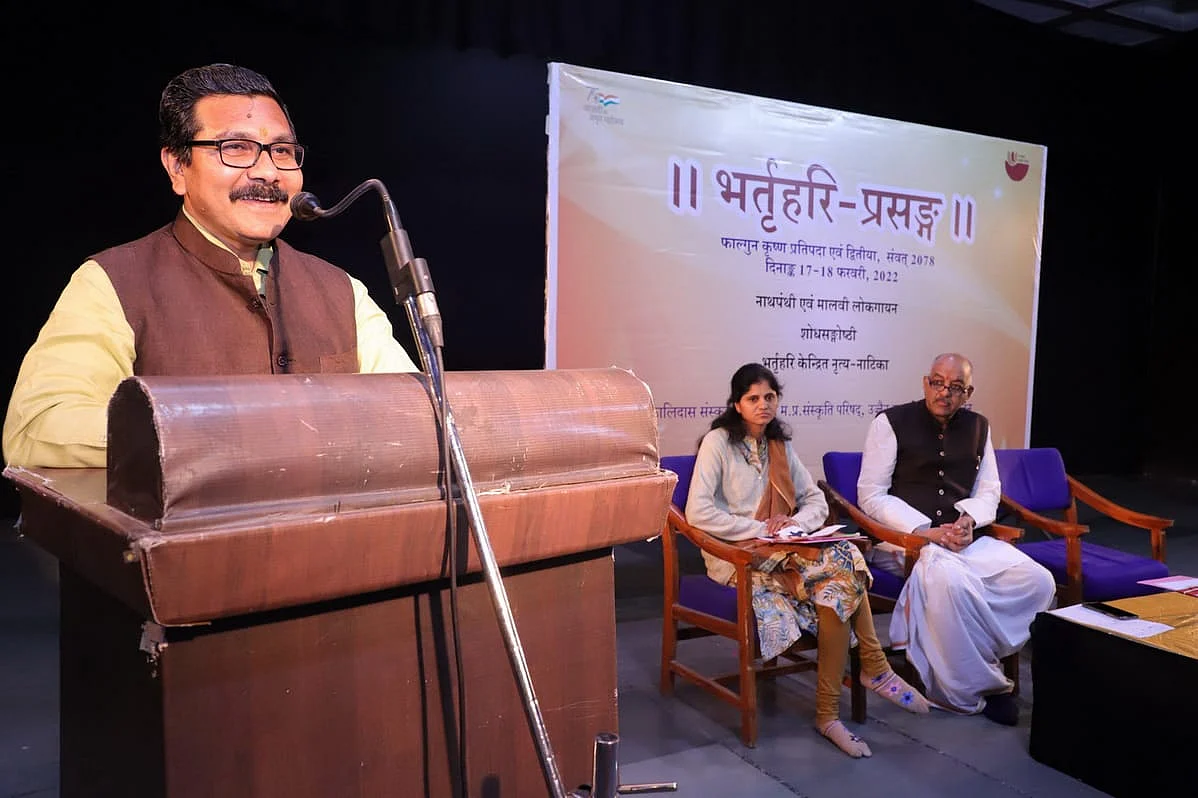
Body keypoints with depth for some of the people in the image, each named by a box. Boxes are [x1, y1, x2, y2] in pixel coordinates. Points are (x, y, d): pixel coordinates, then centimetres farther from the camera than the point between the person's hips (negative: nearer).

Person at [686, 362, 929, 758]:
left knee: (839, 586, -25)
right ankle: (876, 669, -11)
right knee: (845, 564, -25)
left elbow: (817, 501, 15)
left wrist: (796, 522, -8)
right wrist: (758, 529, -19)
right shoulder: (718, 442, -5)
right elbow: (698, 511, -16)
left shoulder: (780, 445, 15)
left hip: (782, 549, 6)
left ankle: (828, 713, -19)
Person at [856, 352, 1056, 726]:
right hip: (902, 538, -5)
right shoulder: (891, 422, -2)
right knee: (951, 578, -37)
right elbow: (871, 495, -7)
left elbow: (989, 491, 17)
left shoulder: (978, 426, 15)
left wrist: (970, 519, -7)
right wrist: (925, 531, -18)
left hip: (964, 538, 6)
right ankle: (983, 684, -16)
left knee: (1038, 581, -18)